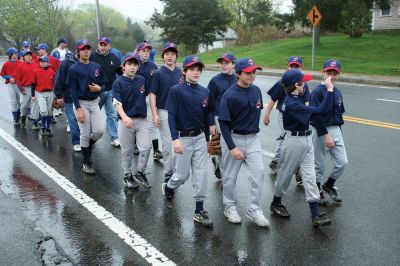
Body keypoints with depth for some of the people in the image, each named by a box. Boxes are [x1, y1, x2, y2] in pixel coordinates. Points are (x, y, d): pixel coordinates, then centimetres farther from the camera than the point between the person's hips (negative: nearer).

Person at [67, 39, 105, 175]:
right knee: (85, 134, 0)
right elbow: (73, 90, -10)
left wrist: (99, 88, -11)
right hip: (81, 103, -4)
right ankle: (86, 163, 14)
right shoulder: (74, 69, -7)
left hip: (94, 103, 4)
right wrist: (78, 109, -17)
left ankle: (87, 147, 30)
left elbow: (103, 83, 14)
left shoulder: (96, 67, 7)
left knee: (99, 131, -2)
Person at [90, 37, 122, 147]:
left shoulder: (114, 58, 6)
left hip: (111, 90, 2)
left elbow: (122, 72, 14)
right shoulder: (92, 57, -4)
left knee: (112, 115, 2)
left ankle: (114, 138, 9)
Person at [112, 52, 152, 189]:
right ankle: (127, 175, 26)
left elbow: (148, 96, 17)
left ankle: (140, 173, 14)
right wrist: (124, 117, -32)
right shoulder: (118, 82, -6)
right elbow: (117, 102, -16)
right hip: (126, 120, -3)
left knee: (146, 147, -6)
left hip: (142, 120, 3)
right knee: (127, 151, 8)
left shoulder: (142, 80, 6)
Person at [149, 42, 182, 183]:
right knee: (167, 143, 2)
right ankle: (168, 173, 13)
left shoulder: (181, 73, 5)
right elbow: (152, 94, -7)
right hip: (164, 112, -3)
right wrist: (154, 114, -14)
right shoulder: (158, 73, -5)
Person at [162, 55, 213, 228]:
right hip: (183, 138, -4)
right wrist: (175, 139, -23)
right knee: (182, 174, 6)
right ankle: (168, 187, 40)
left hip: (199, 137, 4)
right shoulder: (176, 90, -9)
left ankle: (199, 211, 11)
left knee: (201, 174, 2)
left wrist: (207, 139, 17)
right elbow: (171, 116, -14)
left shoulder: (205, 92, 5)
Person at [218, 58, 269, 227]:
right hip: (233, 138, -5)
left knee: (258, 172, -2)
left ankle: (254, 210, 10)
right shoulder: (229, 96, -16)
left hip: (252, 138, 5)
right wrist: (232, 148, -20)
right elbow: (223, 123, -16)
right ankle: (230, 207, 28)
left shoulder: (256, 91, 2)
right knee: (230, 175, 9)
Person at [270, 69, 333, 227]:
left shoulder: (294, 99, 6)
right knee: (285, 173, 10)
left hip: (306, 139, 9)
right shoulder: (292, 103, -23)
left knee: (310, 176, 5)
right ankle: (276, 203, 33)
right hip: (294, 141, -9)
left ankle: (315, 216, 7)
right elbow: (319, 110, -27)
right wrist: (329, 91, -21)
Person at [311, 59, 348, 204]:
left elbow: (340, 113, 15)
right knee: (319, 164, 5)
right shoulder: (318, 91, -14)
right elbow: (316, 116, -18)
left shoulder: (337, 92, 8)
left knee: (342, 162, 5)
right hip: (320, 131, -6)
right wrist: (326, 135, -20)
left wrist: (338, 131, 11)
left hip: (336, 130, 6)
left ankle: (329, 185, 27)